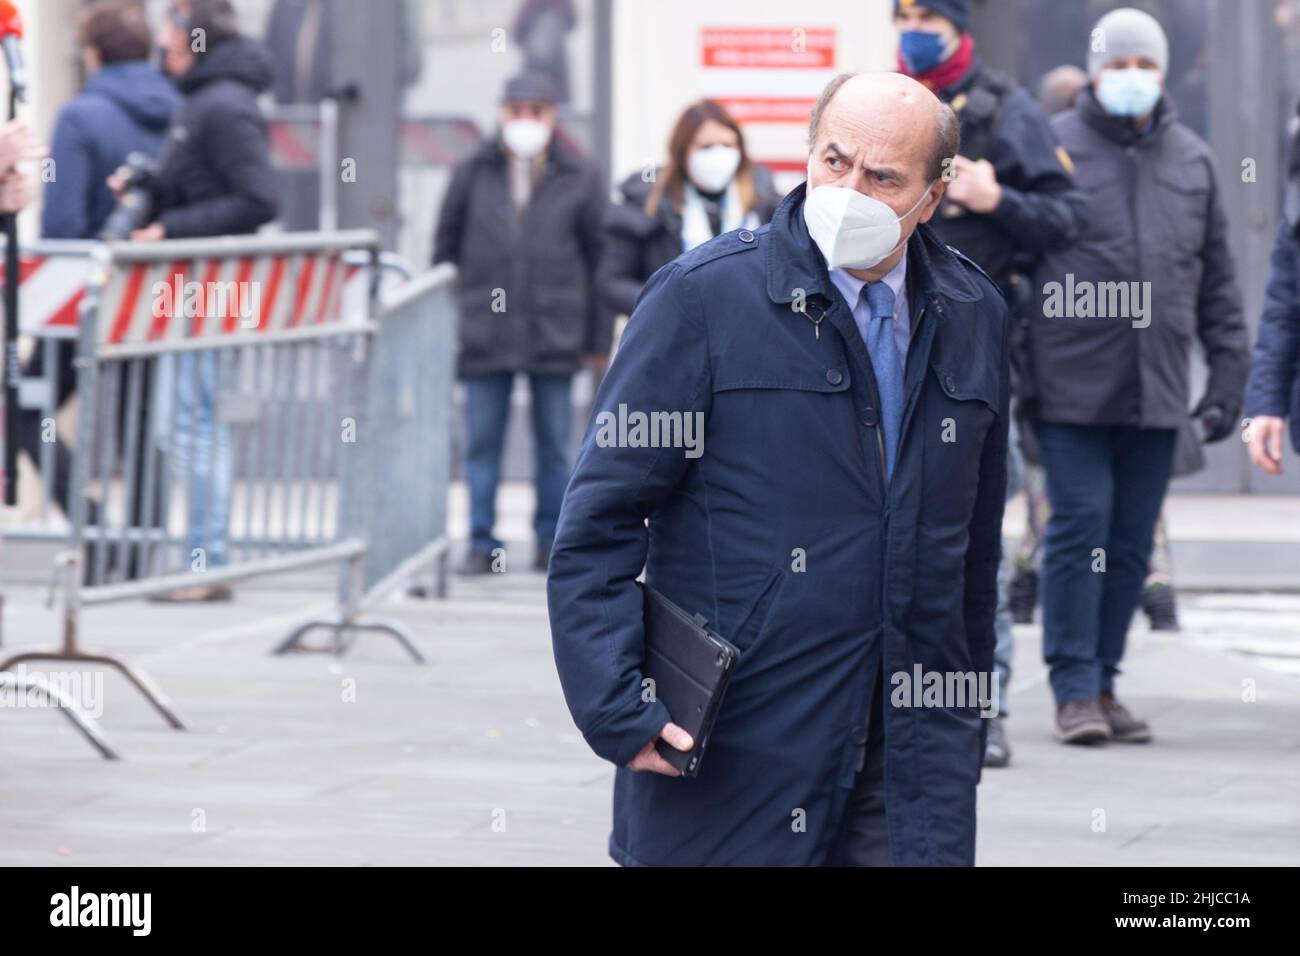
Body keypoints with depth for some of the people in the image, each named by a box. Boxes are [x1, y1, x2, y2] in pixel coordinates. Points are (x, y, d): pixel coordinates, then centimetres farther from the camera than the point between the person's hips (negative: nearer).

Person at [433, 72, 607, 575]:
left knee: (553, 445, 6)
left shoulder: (580, 178, 3)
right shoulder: (473, 174, 6)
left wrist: (597, 339, 3)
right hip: (484, 331, 1)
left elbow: (600, 261, 5)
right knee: (482, 443, 2)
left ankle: (551, 541, 14)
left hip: (554, 336, -1)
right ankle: (482, 543, 8)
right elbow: (445, 248, 11)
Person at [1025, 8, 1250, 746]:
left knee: (1132, 542, 7)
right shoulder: (1055, 149, 1)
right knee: (1079, 527, -7)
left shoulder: (1192, 160, 14)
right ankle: (1076, 690, -1)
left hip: (1157, 390, 4)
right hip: (1072, 386, -4)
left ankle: (1103, 680, 17)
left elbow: (1217, 277, 18)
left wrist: (1230, 372, 12)